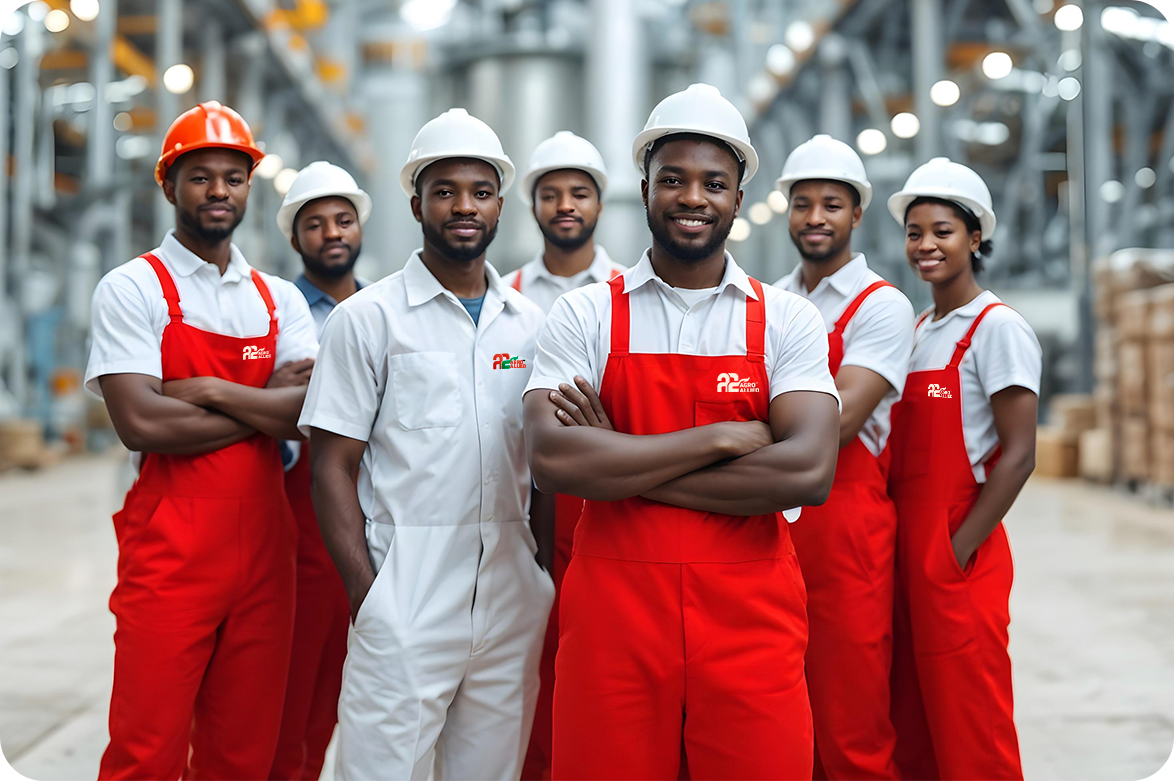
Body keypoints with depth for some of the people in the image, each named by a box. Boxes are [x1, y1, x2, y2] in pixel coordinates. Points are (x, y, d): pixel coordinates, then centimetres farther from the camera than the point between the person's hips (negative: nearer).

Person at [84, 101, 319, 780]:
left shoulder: (280, 299, 12)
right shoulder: (133, 289, -1)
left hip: (263, 547, 4)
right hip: (169, 552, -4)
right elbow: (141, 423, -14)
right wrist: (270, 403, -6)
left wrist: (208, 390, -11)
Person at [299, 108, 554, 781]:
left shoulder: (531, 324, 11)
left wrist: (552, 576, 6)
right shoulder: (368, 317, 0)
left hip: (512, 599, 4)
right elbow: (333, 467, -3)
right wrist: (366, 593, -11)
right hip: (405, 602, -4)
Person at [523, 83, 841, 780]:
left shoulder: (787, 320, 3)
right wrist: (724, 438, -13)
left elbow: (809, 472, -12)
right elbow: (552, 460, -13)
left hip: (751, 618, 1)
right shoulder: (585, 317, 3)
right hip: (612, 616, 0)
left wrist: (622, 469, -12)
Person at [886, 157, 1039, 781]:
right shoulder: (917, 330, 14)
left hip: (962, 561, -7)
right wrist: (904, 555, 8)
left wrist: (957, 553, -17)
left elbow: (1019, 455, -14)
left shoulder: (998, 328, -8)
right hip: (908, 554, 7)